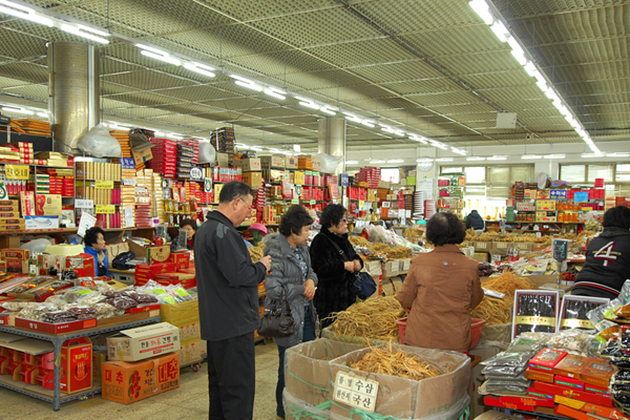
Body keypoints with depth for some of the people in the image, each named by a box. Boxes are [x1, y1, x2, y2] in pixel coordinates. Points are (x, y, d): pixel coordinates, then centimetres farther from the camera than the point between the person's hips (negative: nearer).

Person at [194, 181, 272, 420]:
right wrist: (261, 268, -7)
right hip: (234, 325, -10)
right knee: (239, 388, -2)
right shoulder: (223, 233, -20)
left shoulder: (204, 230, 13)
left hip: (214, 324, 11)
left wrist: (257, 269, 11)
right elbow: (240, 275, -26)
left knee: (219, 383, 20)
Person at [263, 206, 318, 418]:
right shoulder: (277, 253, -21)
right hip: (288, 316, -8)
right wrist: (302, 290, -15)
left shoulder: (302, 248, 6)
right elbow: (274, 290, -25)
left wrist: (311, 280, -4)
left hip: (306, 313, 8)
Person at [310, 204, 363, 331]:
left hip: (347, 295, 8)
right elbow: (321, 269, -21)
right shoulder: (321, 241, -14)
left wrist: (357, 262, 2)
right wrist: (343, 266, -21)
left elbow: (353, 256, 25)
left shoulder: (342, 238, 13)